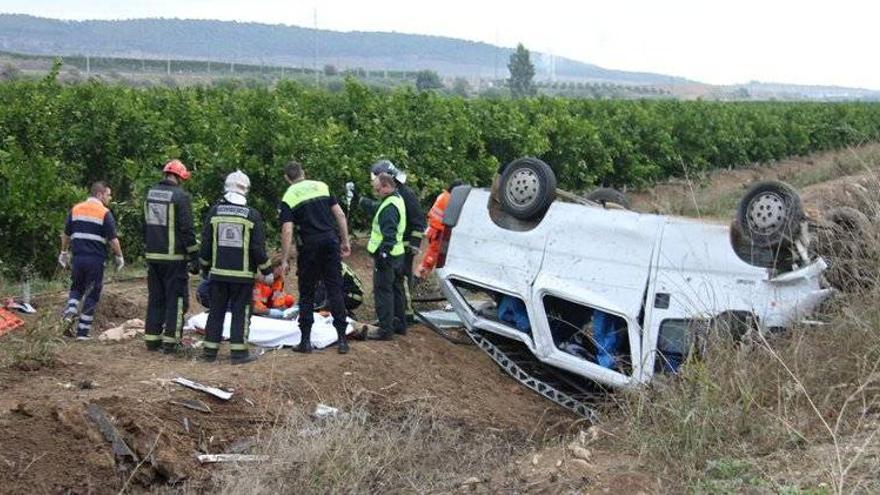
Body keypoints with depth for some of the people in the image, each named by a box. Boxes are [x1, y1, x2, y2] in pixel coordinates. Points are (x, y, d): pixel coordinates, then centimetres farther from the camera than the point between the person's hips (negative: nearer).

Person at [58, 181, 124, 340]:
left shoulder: (75, 209, 9)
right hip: (95, 260, -4)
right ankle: (82, 332, 5)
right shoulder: (104, 213, -7)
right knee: (92, 295, 5)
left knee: (76, 288, 24)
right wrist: (119, 257, 3)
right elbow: (113, 239, -9)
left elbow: (66, 235, 14)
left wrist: (64, 253, 24)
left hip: (77, 257, 4)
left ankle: (69, 314, -2)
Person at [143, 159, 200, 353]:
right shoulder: (180, 196, -12)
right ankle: (170, 340, -2)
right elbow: (187, 230, -13)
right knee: (176, 298, 0)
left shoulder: (150, 193, 11)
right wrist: (194, 257, -8)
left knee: (155, 298, 13)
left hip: (152, 256, 7)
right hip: (173, 257, -6)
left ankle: (152, 338, 15)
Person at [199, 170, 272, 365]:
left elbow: (206, 243, 6)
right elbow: (258, 248, -6)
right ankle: (238, 352, 1)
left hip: (218, 272, 3)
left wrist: (205, 267, 18)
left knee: (216, 311, 10)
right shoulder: (252, 215, -6)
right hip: (243, 274, -3)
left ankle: (210, 350, 13)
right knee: (240, 312, 3)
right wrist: (266, 271, 4)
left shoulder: (214, 212, 2)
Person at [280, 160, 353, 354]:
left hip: (309, 246, -2)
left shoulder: (288, 197, -1)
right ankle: (342, 339, 2)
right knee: (335, 290, 4)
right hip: (331, 240, 2)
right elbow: (340, 215, 5)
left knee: (306, 294, 9)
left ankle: (306, 340, 11)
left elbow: (287, 230, -10)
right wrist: (345, 241, 11)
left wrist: (285, 260, -6)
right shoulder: (321, 186, 8)